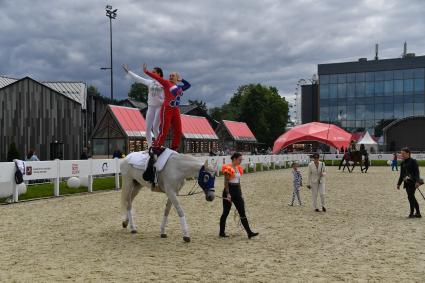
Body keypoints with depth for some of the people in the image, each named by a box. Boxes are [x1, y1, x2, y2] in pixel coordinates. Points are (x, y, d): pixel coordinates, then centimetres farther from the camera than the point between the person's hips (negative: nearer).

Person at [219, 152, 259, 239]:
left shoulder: (238, 168, 12)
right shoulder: (228, 168, -11)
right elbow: (226, 182, -15)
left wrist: (240, 194, 18)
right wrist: (227, 194, -20)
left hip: (237, 192, 7)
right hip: (229, 191, -7)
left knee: (242, 213, 2)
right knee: (225, 213, 3)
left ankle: (249, 232, 0)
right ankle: (221, 232, 15)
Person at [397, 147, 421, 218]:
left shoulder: (413, 161, -8)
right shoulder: (403, 163, 14)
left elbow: (417, 172, -14)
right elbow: (401, 174, 21)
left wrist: (417, 181, -23)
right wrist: (399, 183, 22)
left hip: (412, 183, -8)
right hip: (407, 183, 8)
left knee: (410, 197, -10)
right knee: (412, 197, 11)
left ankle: (412, 213, -2)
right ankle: (418, 213, 19)